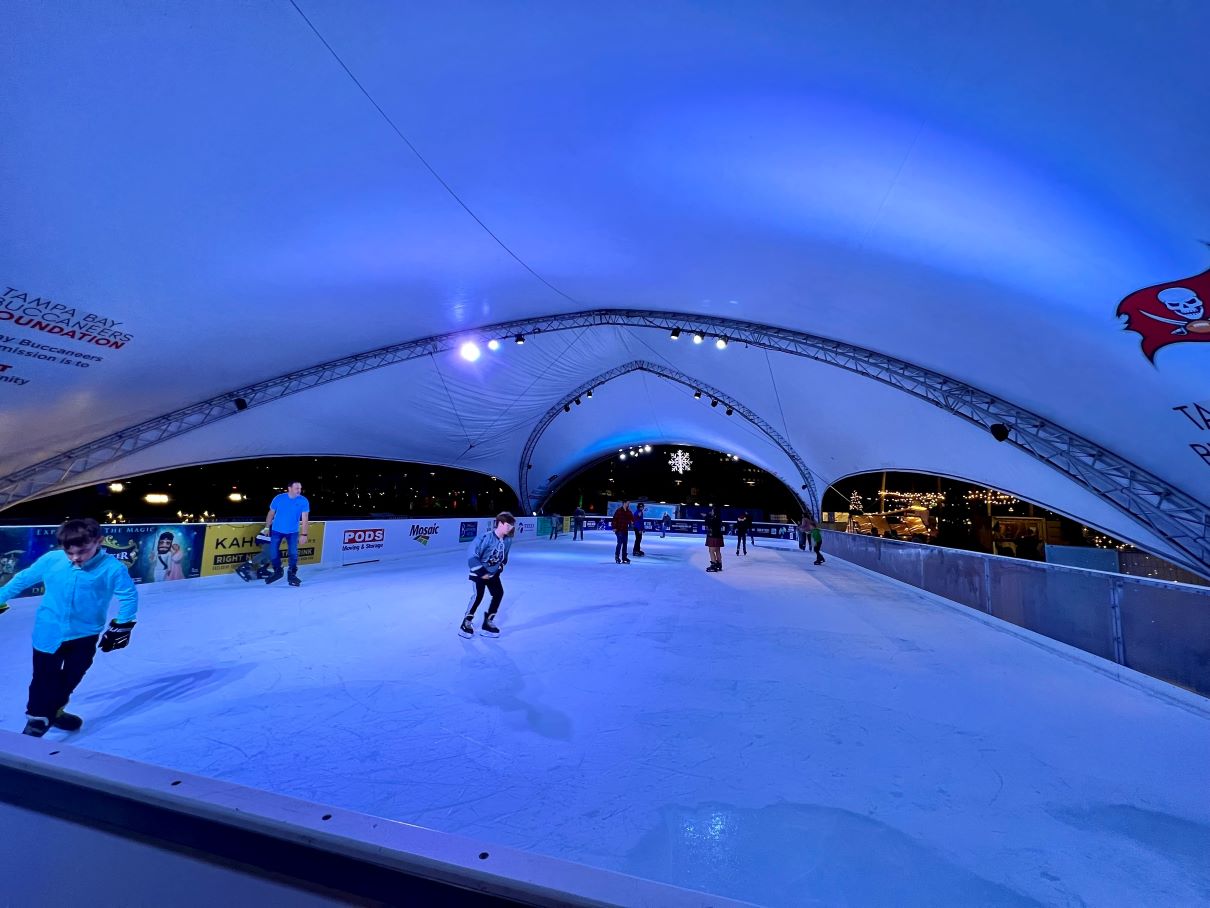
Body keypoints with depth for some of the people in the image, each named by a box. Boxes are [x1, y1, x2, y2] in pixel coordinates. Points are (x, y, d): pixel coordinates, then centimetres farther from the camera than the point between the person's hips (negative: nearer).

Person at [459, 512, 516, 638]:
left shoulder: (508, 540, -7)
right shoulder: (487, 537, -28)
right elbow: (473, 555, -26)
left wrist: (500, 567, 4)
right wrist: (482, 572, -23)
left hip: (493, 573, 7)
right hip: (479, 572, -7)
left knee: (498, 594, 2)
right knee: (478, 595, -14)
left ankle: (488, 621, 15)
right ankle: (466, 623, 3)